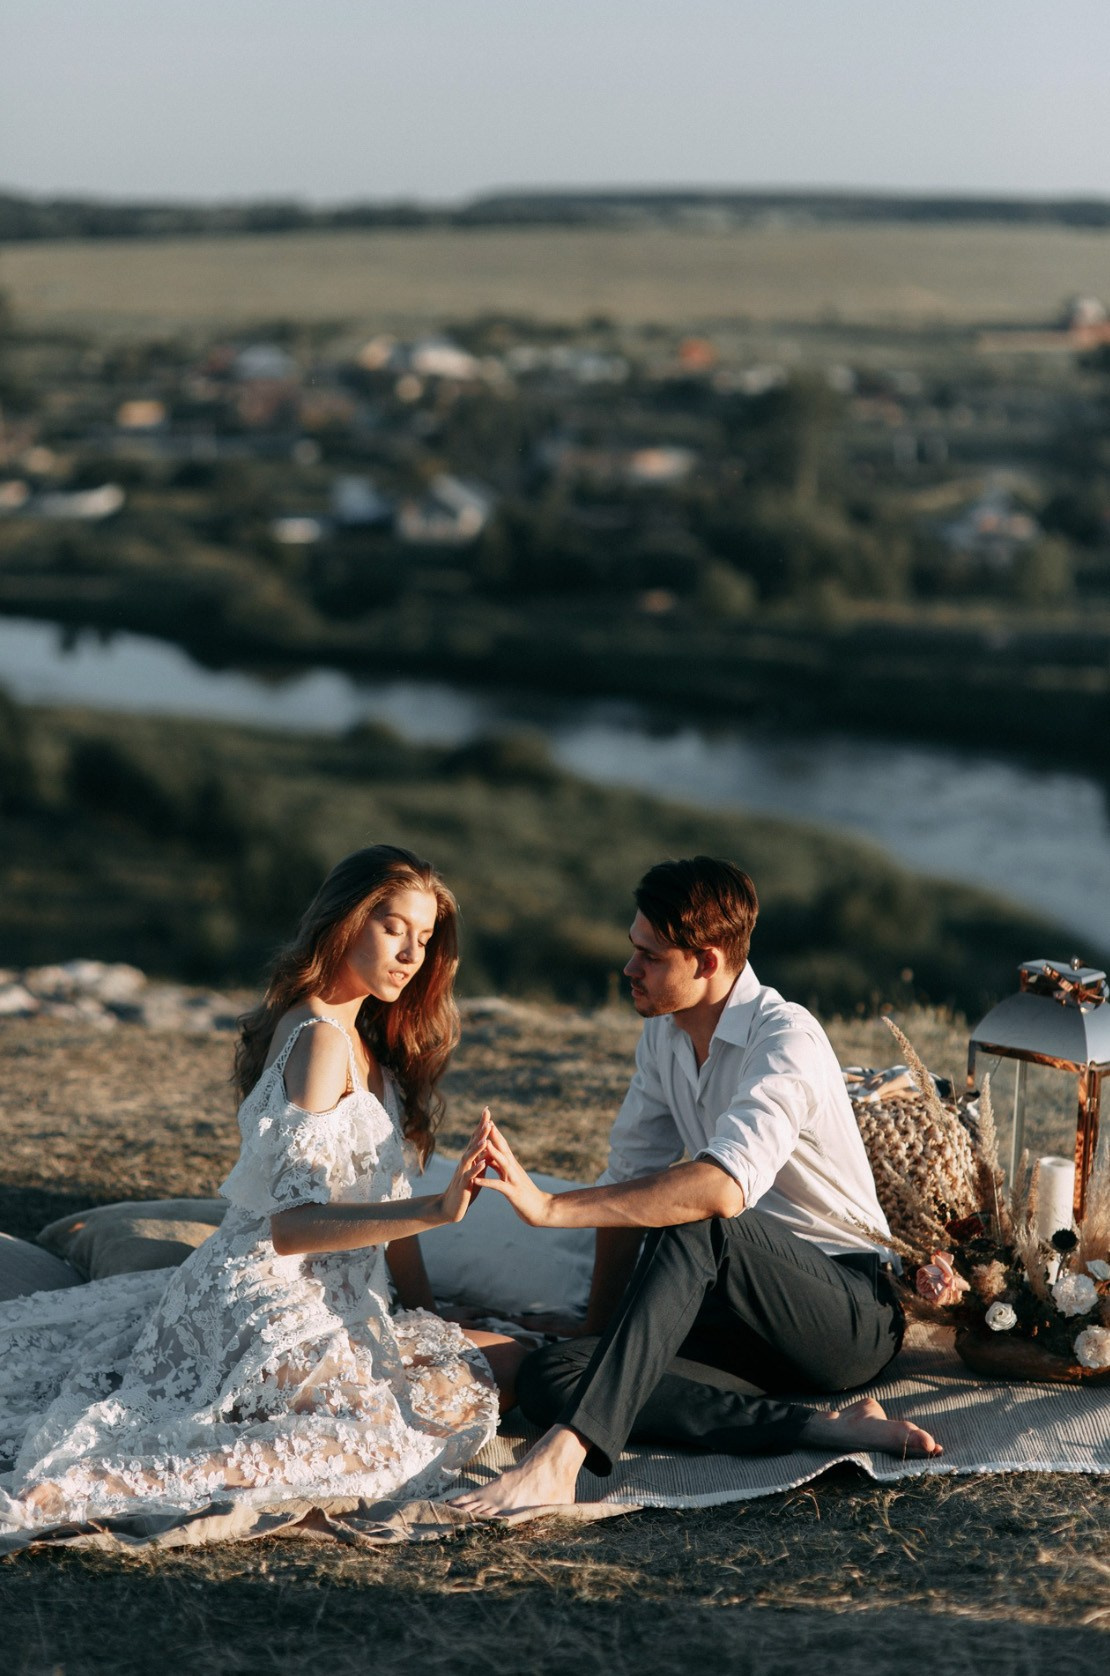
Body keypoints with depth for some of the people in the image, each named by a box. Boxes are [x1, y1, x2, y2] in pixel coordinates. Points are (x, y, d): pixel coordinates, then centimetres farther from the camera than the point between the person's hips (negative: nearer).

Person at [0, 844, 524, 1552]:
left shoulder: (367, 1043, 16)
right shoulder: (321, 1041, -16)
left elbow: (381, 1201, 18)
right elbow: (292, 1225, -24)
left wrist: (434, 1320, 12)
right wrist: (435, 1211, -33)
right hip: (279, 1308, -10)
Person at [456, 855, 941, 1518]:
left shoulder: (787, 1037, -21)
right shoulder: (665, 1034, 6)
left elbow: (724, 1189, -37)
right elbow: (631, 1182, 7)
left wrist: (553, 1208, -40)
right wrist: (600, 1342, -1)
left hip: (852, 1314, -8)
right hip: (752, 1318, 8)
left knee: (696, 1224, -37)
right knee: (549, 1375, -16)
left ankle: (565, 1454, -45)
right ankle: (822, 1429, -25)